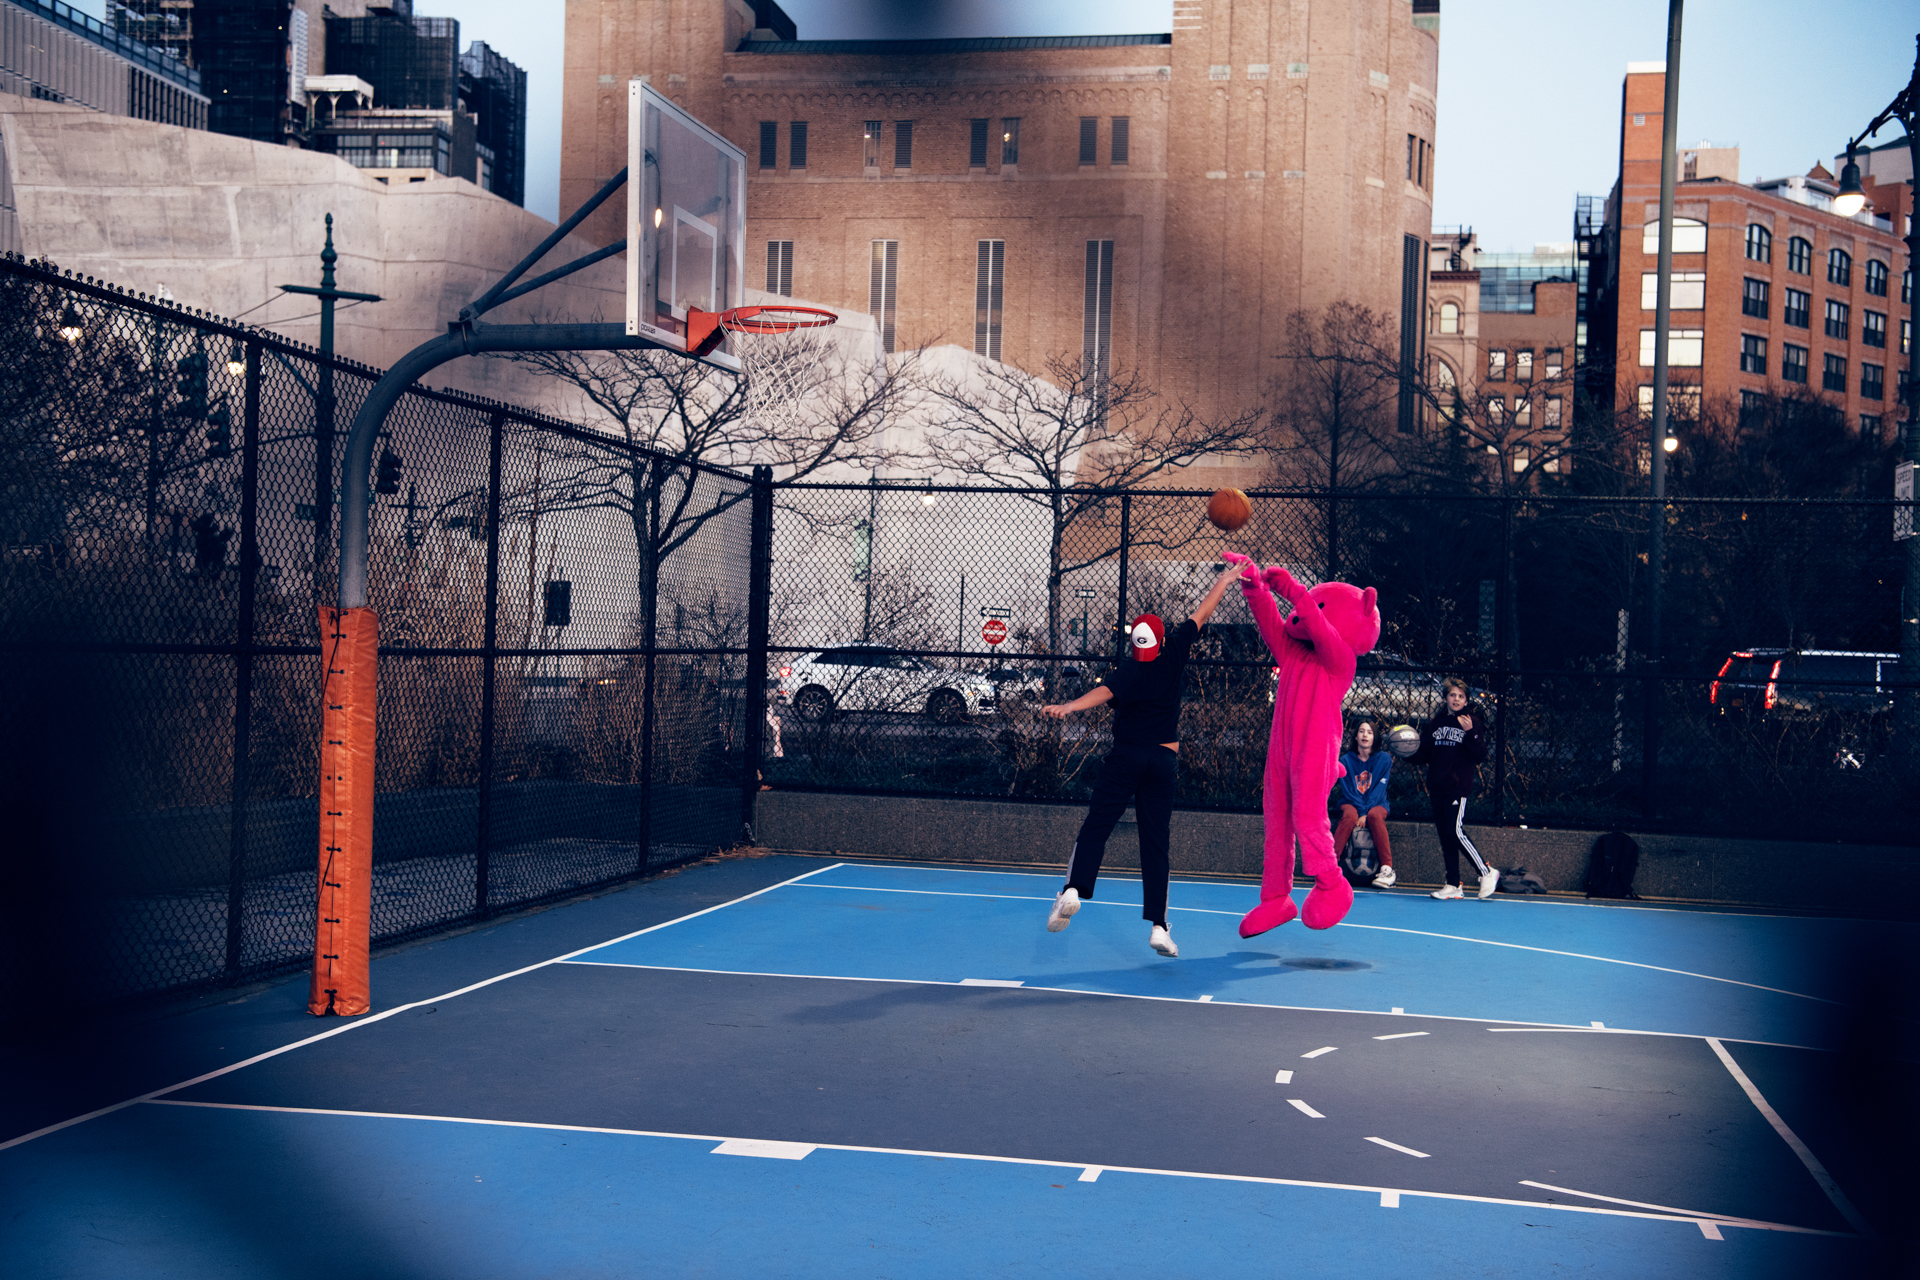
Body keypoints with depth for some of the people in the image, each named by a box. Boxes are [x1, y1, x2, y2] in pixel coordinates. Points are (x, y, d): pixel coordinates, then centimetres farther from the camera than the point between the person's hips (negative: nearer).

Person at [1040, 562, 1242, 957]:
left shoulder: (1129, 670, -6)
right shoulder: (1173, 657, 3)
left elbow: (1105, 691, -26)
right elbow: (1201, 615, 13)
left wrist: (1069, 706, -41)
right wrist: (1224, 580, 24)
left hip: (1126, 757, -2)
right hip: (1164, 760, 2)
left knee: (1095, 828, -2)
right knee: (1155, 842, 3)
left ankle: (1072, 890, -24)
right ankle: (1158, 925, -4)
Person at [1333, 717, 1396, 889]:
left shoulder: (1383, 759, 0)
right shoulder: (1346, 760, 1)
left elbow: (1379, 788, -8)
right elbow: (1348, 790, -4)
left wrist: (1365, 812, -20)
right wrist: (1360, 811, -20)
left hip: (1376, 804, 0)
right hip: (1352, 803, 0)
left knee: (1375, 816, -35)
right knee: (1349, 815, -35)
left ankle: (1387, 868, -36)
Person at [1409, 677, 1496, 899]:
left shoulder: (1473, 722, 0)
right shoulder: (1435, 724, 13)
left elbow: (1480, 756, -8)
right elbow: (1424, 756, 17)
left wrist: (1470, 733, -22)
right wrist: (1409, 753, -3)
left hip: (1459, 787, -6)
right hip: (1437, 788, 6)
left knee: (1455, 832, -15)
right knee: (1445, 837, 6)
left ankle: (1486, 873, -1)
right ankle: (1453, 885, 12)